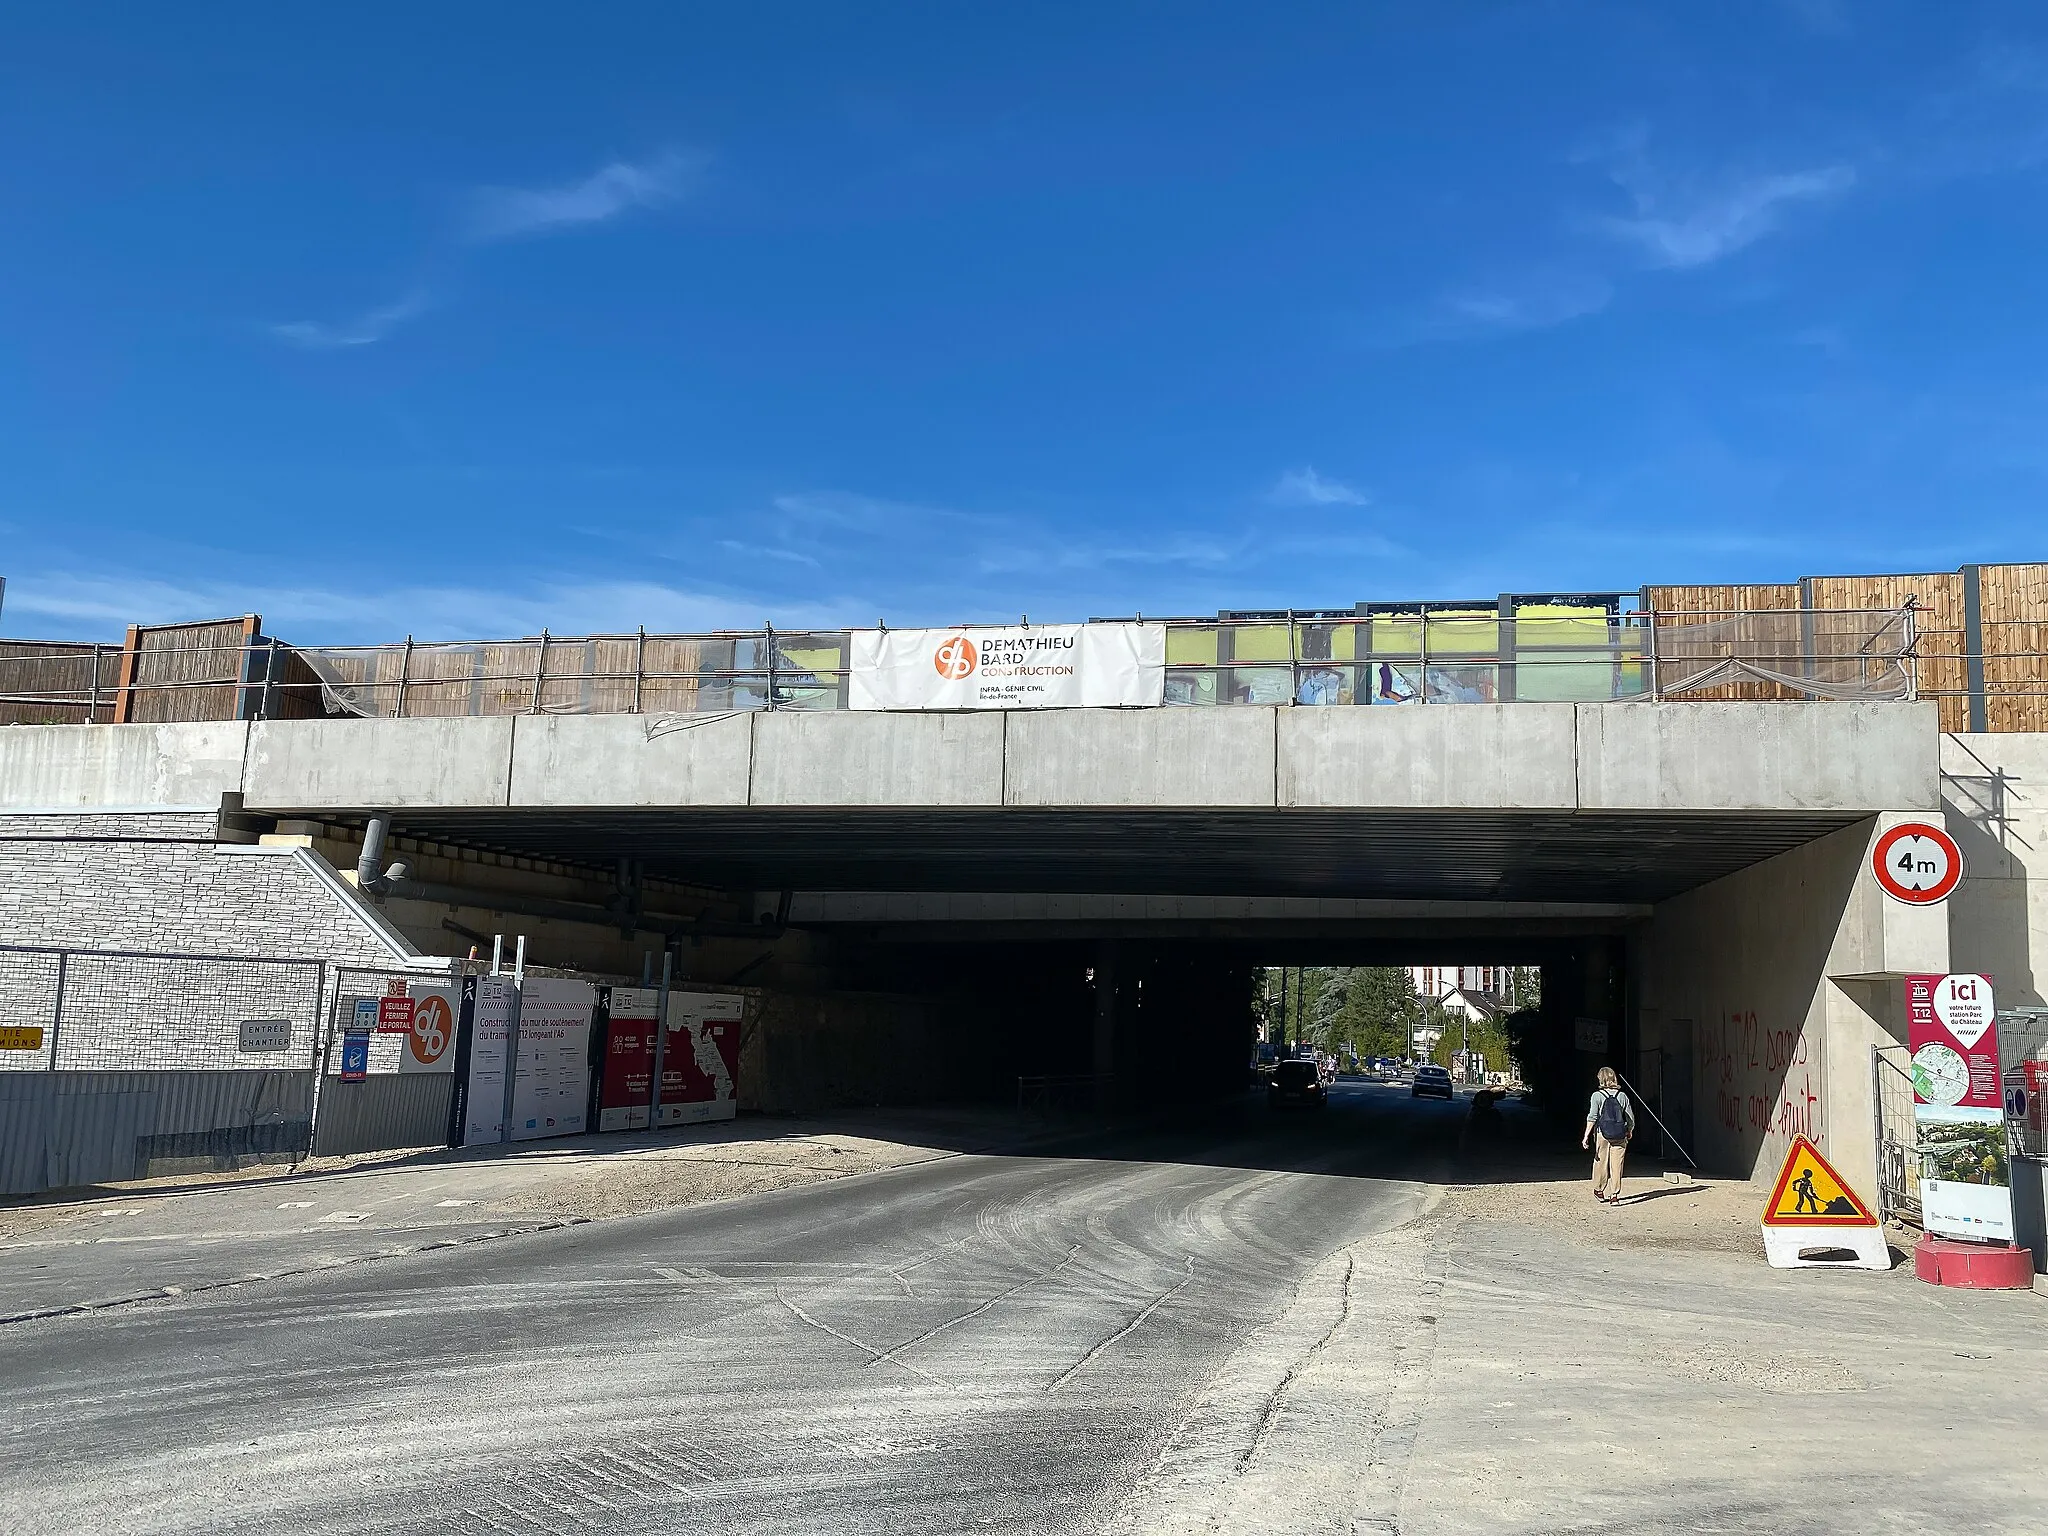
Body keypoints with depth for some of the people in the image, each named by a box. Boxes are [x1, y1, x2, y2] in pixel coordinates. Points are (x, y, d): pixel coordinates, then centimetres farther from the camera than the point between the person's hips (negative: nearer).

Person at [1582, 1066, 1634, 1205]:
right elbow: (1631, 1118, 6)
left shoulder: (1597, 1095, -5)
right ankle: (1614, 1195, -1)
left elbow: (1592, 1117, -10)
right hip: (1620, 1136, 2)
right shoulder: (1622, 1096, 3)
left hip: (1602, 1134, -2)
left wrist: (1586, 1136, -6)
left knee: (1601, 1163, 13)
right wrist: (1630, 1131, 25)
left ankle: (1599, 1191, 27)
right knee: (1616, 1165, 3)